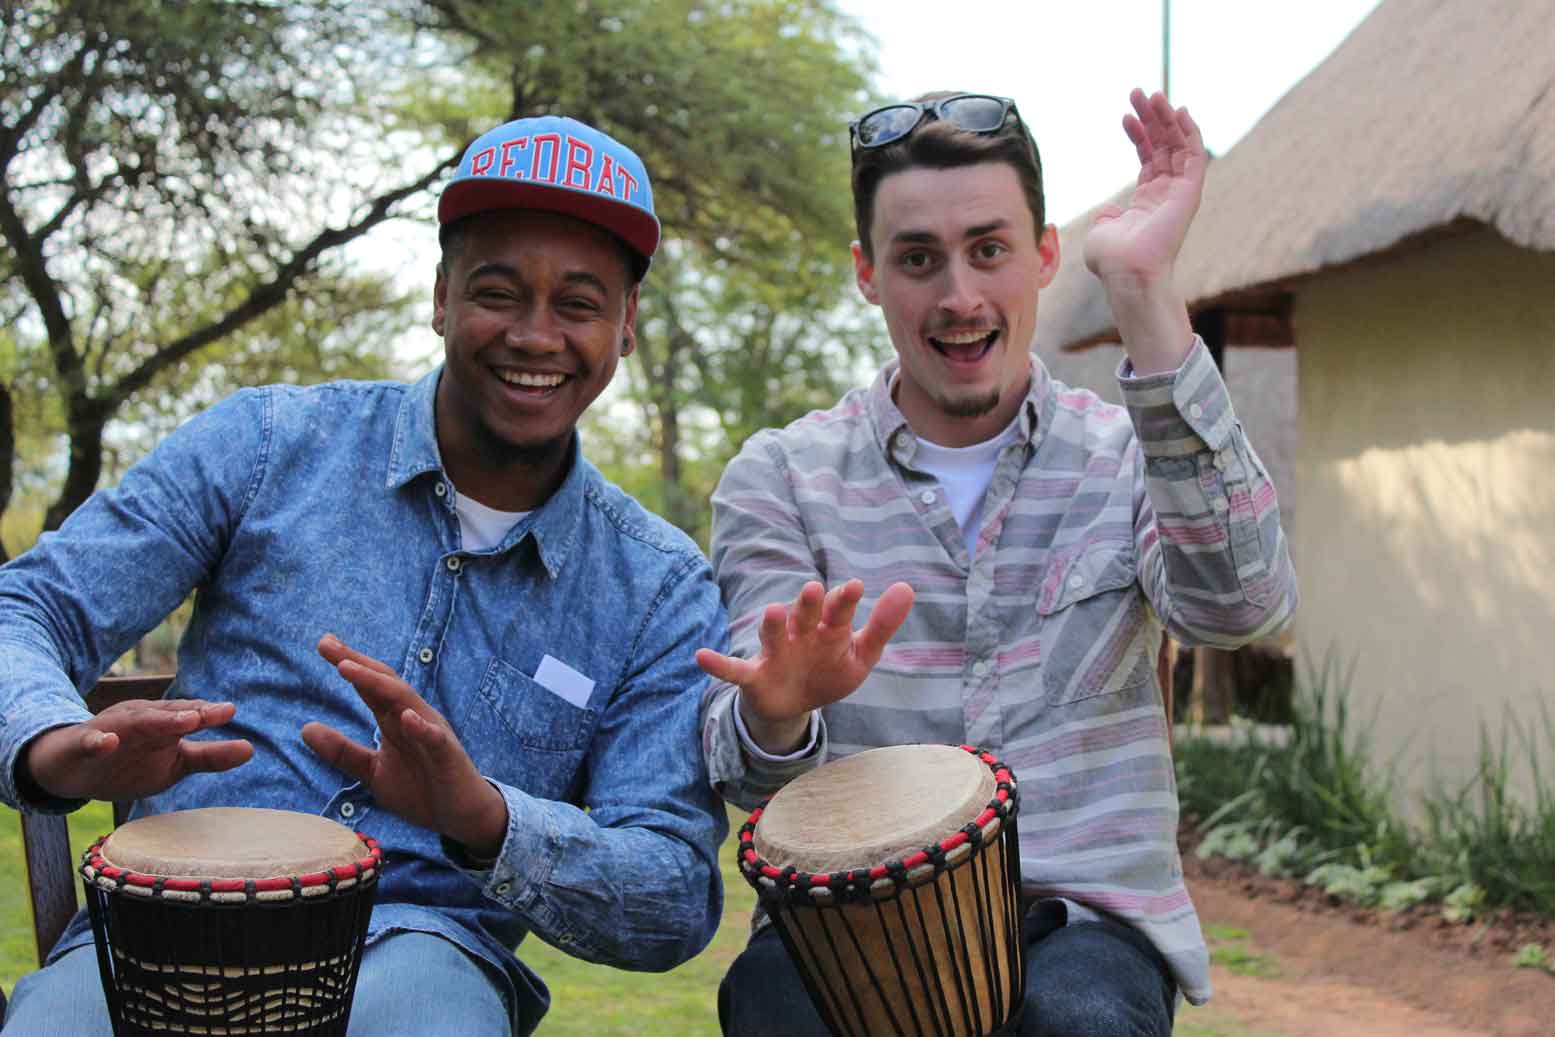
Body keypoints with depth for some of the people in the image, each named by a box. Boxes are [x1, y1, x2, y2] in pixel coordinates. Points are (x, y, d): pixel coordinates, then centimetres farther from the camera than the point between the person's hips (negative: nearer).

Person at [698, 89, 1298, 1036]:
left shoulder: (1130, 455, 6)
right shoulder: (781, 478, 6)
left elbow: (1241, 603, -17)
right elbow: (747, 775, -3)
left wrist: (1145, 295, -20)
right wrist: (774, 717, -29)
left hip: (1085, 915, 0)